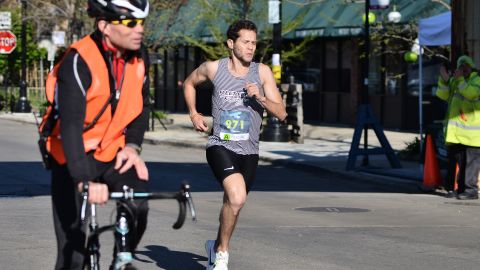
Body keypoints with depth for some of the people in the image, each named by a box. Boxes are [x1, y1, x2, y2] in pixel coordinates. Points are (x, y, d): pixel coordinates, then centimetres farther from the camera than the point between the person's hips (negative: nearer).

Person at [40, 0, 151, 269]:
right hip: (74, 158, -4)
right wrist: (85, 181, -43)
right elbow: (70, 125, -33)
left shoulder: (139, 56, -5)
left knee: (138, 204, -25)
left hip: (113, 154, 4)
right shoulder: (79, 61, -24)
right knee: (73, 247, -6)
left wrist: (132, 145, -5)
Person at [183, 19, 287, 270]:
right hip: (220, 146, -3)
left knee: (232, 205, 15)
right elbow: (189, 83, 21)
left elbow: (281, 113, -2)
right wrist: (193, 114, 9)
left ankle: (216, 247, 42)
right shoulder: (213, 68, -1)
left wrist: (261, 98, -19)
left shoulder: (262, 72, 1)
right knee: (237, 197, -26)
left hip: (248, 152, 3)